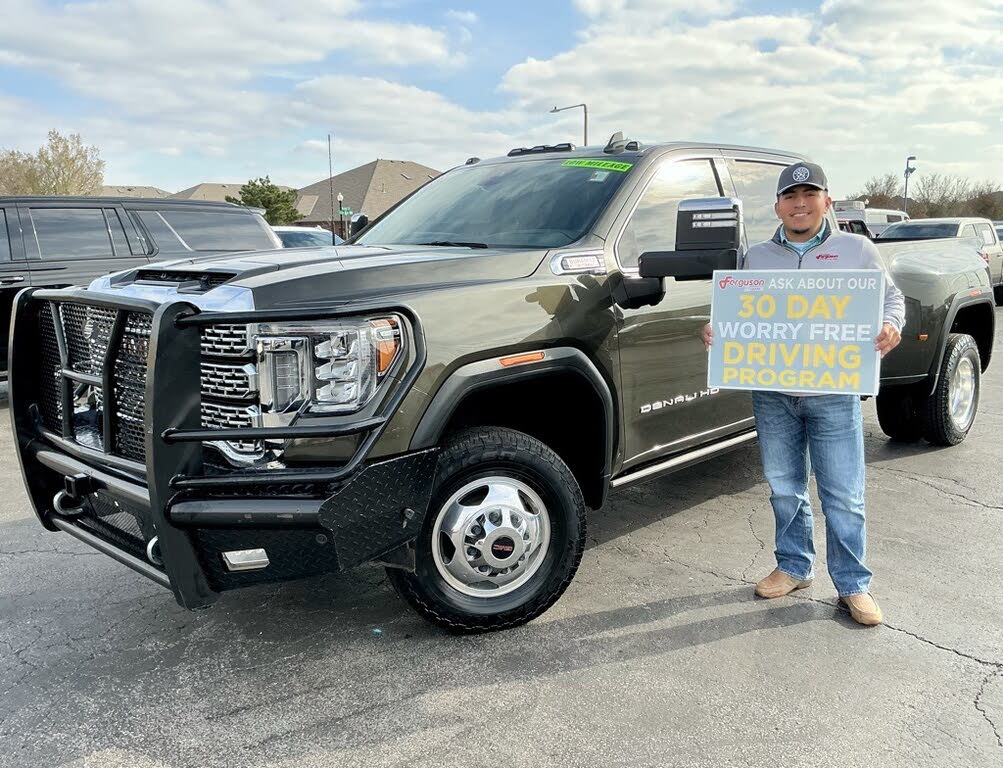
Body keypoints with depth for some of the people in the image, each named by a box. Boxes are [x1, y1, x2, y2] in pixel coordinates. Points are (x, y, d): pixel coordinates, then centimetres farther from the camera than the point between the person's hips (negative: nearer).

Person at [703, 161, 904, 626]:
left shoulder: (857, 250, 5)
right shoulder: (756, 257, 11)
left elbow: (891, 297, 11)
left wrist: (890, 325, -11)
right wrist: (717, 331, -5)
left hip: (834, 393, -3)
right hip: (772, 394, 3)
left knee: (843, 495, 2)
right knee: (784, 489, 13)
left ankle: (853, 584, 16)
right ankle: (794, 567, 30)